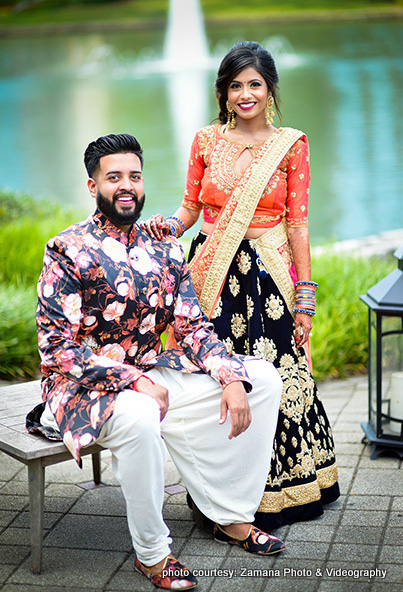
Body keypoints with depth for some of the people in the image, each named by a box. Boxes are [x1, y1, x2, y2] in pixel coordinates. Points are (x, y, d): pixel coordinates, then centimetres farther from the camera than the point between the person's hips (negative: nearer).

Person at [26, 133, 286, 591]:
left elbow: (193, 328, 5)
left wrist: (232, 379, -13)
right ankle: (151, 553, -17)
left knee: (264, 377, -1)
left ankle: (232, 516, 5)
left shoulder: (165, 252, 7)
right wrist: (133, 381, -26)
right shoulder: (68, 252, -12)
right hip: (85, 386, -6)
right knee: (139, 417, -41)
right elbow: (56, 349, -17)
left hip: (150, 375, 7)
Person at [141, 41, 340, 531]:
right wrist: (170, 226, -11)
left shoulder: (291, 145, 2)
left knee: (274, 376, -1)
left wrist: (304, 297, -2)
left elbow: (298, 224, 1)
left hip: (269, 274, -1)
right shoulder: (206, 141, 7)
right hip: (214, 271, 2)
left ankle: (278, 491, 20)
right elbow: (191, 207, 12)